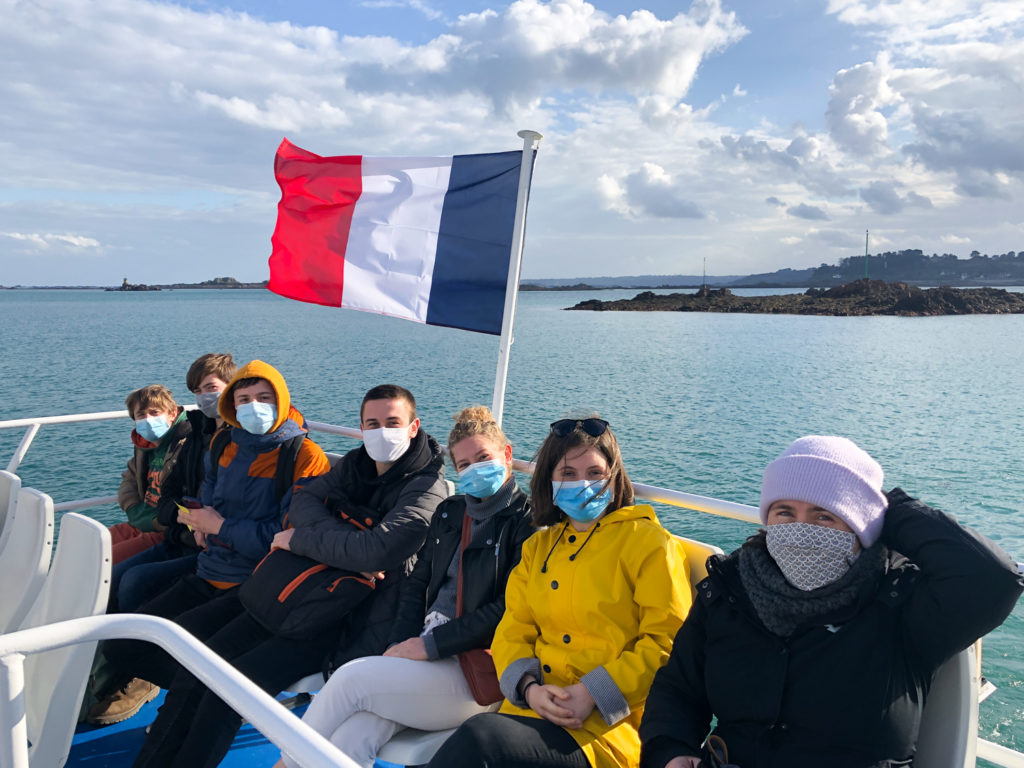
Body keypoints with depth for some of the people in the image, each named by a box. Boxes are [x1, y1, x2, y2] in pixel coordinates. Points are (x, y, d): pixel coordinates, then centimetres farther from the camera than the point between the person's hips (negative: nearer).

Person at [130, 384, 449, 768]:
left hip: (354, 618, -7)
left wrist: (297, 539, -15)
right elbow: (303, 501, -3)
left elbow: (376, 549, -26)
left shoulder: (427, 488, -14)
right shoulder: (353, 463, 8)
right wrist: (348, 548, -21)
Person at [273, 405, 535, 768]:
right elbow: (418, 582, 16)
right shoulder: (449, 512, 17)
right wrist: (401, 643, 0)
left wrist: (429, 645, -13)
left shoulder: (526, 523, -6)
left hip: (477, 673, -5)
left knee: (351, 677, -19)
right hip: (425, 654, 6)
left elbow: (506, 611, -12)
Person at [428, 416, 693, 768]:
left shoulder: (648, 542, 0)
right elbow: (512, 630, 12)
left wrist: (592, 694, -15)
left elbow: (666, 643, -6)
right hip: (535, 709, 5)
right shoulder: (536, 548, 17)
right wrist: (529, 688, -8)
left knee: (479, 737, -29)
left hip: (611, 723, -4)